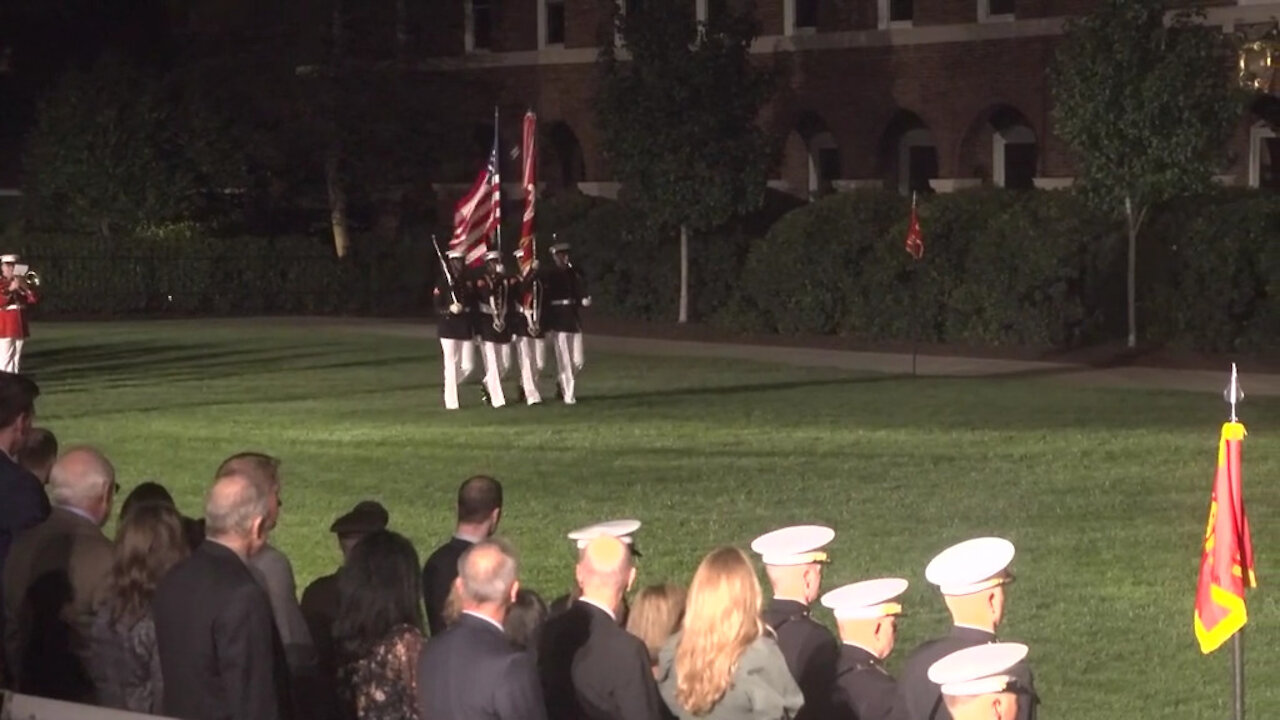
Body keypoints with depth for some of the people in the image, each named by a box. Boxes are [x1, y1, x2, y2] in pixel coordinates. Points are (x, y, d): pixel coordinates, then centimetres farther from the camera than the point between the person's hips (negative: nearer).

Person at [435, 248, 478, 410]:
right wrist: (450, 309, -23)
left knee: (469, 366, 2)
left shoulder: (468, 281, 11)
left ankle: (450, 385, 28)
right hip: (449, 328, -5)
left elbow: (474, 304, 18)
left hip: (467, 328, 5)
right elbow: (437, 307, -5)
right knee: (452, 366, -4)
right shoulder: (443, 281, -3)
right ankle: (451, 401, 3)